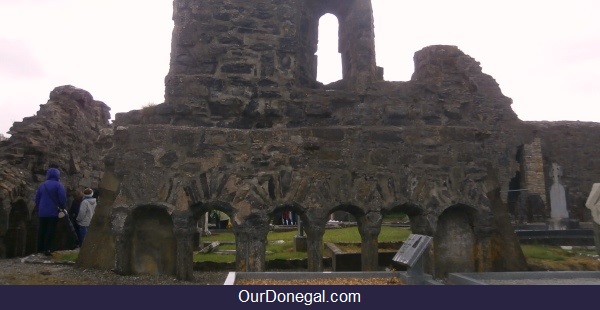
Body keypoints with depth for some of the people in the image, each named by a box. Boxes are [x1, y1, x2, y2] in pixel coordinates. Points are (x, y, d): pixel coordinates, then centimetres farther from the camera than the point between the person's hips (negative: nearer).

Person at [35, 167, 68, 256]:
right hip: (53, 212, -5)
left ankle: (40, 249, 19)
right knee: (51, 230, -3)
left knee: (41, 230, 13)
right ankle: (47, 249, -6)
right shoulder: (58, 185, -7)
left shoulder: (42, 185, 11)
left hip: (42, 212, 6)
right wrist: (63, 208, -2)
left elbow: (37, 199, 14)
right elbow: (62, 198, -14)